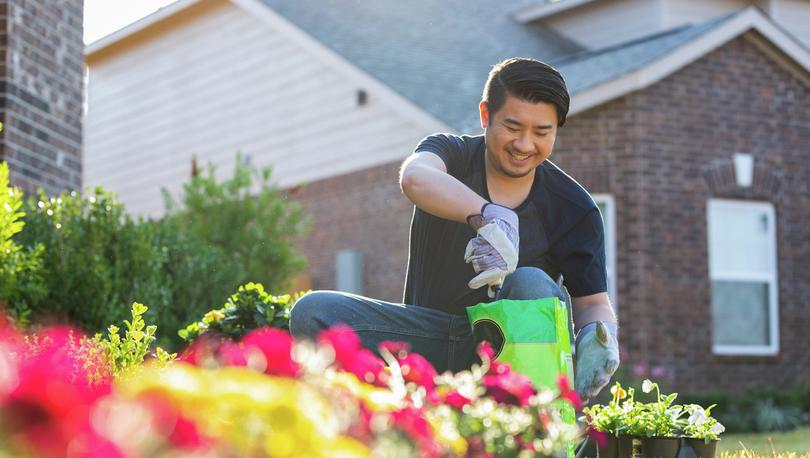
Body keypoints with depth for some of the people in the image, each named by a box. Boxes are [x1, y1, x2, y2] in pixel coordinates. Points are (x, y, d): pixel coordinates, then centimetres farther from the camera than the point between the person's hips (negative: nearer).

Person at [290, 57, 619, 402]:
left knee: (532, 284, -32)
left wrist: (598, 335, -26)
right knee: (314, 312, -22)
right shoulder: (453, 152, 0)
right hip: (430, 342, 1)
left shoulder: (573, 208, 1)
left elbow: (592, 302, 1)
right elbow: (415, 178, -25)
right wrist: (490, 216, -44)